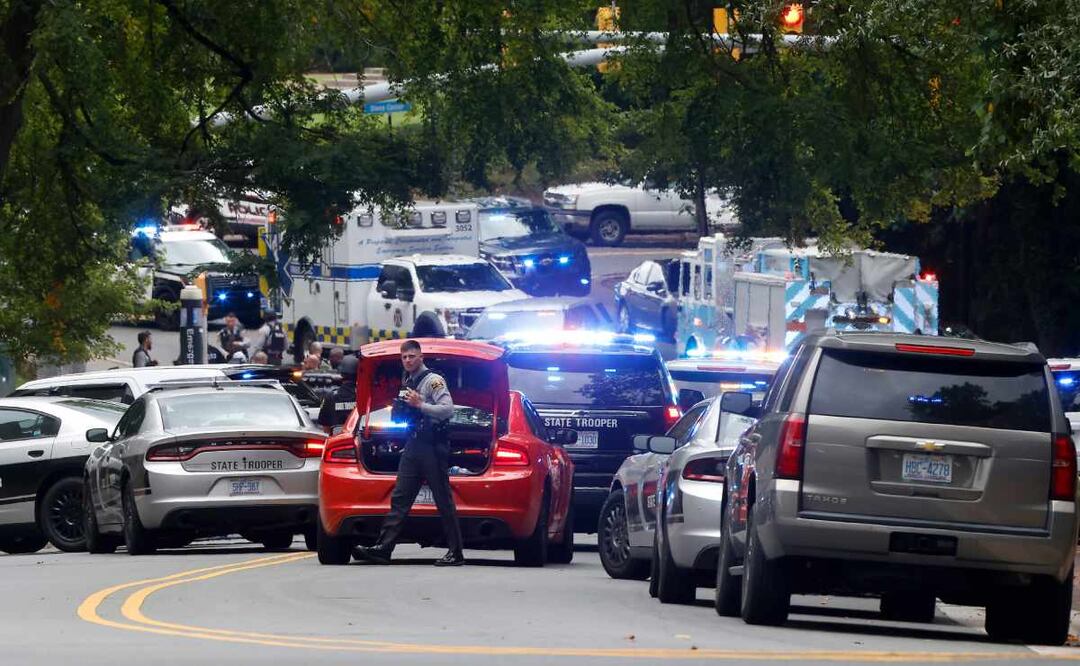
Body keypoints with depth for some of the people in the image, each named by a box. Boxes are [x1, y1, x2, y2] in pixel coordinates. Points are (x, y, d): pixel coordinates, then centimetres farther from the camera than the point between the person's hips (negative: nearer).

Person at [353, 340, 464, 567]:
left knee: (444, 501, -4)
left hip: (432, 444, -8)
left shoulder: (433, 380, -6)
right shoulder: (407, 382, 20)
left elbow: (448, 409, -16)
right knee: (399, 498, 1)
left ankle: (456, 553, -1)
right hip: (413, 445, 8)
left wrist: (419, 405, -19)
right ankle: (383, 548, -5)